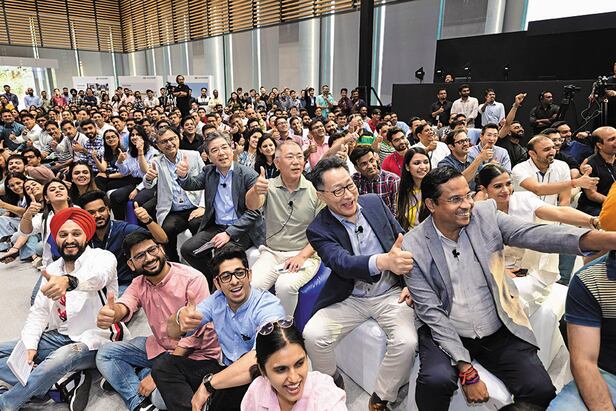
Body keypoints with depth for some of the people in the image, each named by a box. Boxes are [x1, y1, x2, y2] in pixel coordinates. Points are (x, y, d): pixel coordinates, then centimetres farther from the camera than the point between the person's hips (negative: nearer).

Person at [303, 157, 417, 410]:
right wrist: (384, 261, -49)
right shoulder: (319, 230, -12)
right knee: (312, 335, -22)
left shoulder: (374, 202, -1)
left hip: (391, 293, 2)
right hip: (349, 299, -1)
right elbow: (343, 263, -30)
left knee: (407, 342, -24)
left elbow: (404, 241, 8)